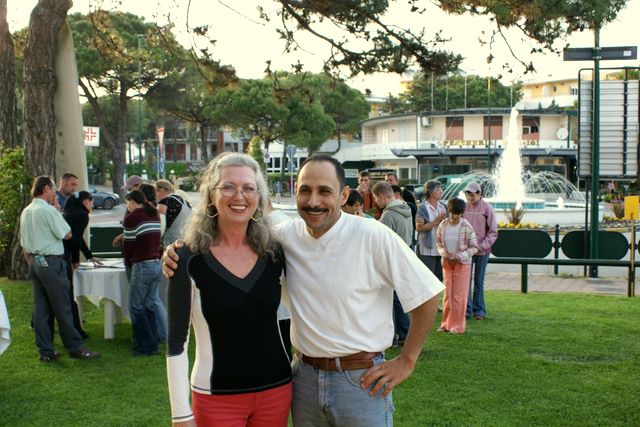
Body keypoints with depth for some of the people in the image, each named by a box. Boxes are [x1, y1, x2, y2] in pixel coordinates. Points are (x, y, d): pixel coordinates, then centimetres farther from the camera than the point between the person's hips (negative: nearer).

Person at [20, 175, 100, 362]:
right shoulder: (48, 210, -14)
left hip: (34, 262, 8)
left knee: (41, 309, 9)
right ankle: (75, 348, 6)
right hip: (51, 262, -8)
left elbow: (24, 244, 15)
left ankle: (46, 351, 13)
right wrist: (58, 211, -3)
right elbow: (67, 234, -11)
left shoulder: (26, 212, 11)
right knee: (62, 308, -1)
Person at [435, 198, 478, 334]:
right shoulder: (443, 225, -4)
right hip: (447, 263, 3)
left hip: (462, 263, -3)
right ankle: (446, 323, 20)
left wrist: (461, 255, -22)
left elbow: (474, 247, -8)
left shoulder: (466, 227, -14)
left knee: (459, 295, 1)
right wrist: (443, 252, -12)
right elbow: (438, 242, 8)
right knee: (447, 293, 10)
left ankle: (457, 325, 10)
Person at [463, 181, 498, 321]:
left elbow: (493, 232, -4)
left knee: (479, 281, 8)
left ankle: (479, 310, 15)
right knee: (466, 280, 1)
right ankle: (467, 309, 8)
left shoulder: (487, 208, -5)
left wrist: (482, 245, -12)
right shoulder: (464, 207, 0)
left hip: (482, 251, -1)